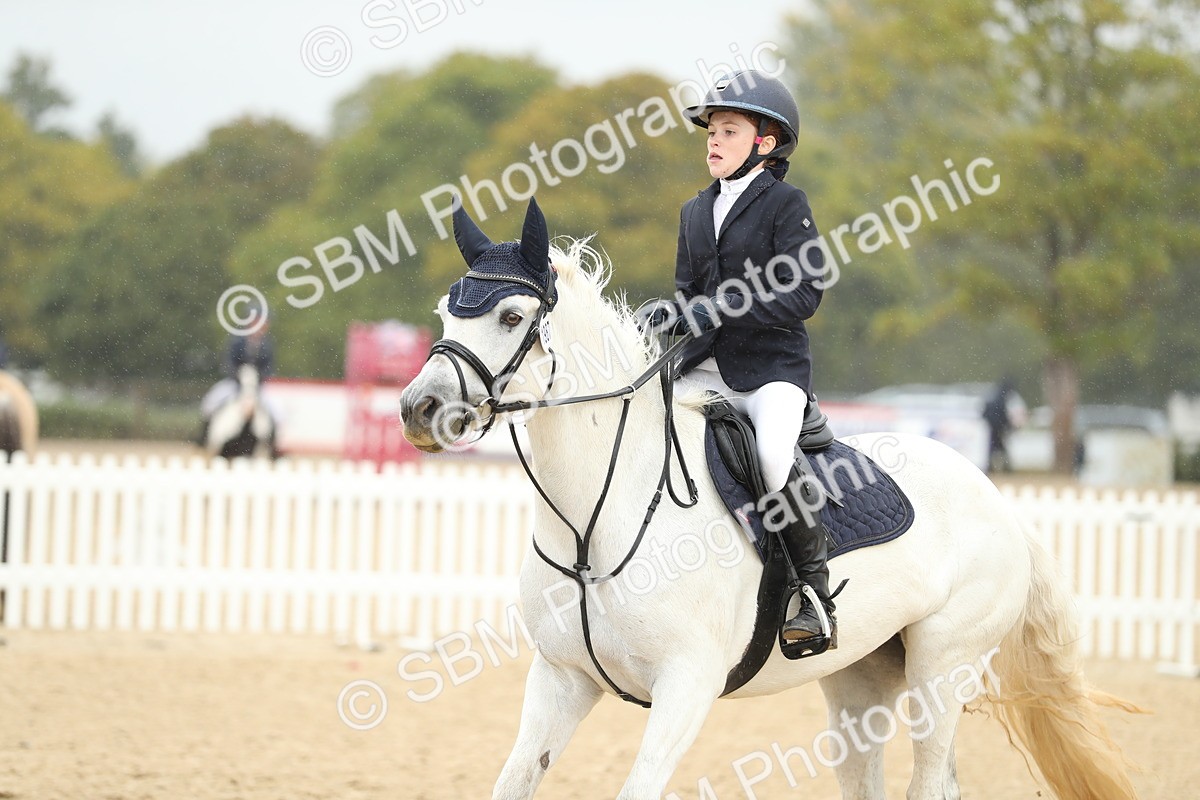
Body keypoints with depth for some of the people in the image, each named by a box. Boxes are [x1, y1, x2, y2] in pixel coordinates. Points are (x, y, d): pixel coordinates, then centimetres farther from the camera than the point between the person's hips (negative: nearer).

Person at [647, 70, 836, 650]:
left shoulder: (785, 204, -4)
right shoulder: (696, 212, 16)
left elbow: (803, 294, -14)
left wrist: (718, 309, -22)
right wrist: (669, 315, -3)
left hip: (773, 368, -7)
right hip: (706, 370, 7)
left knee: (773, 454, -32)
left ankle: (817, 593, -19)